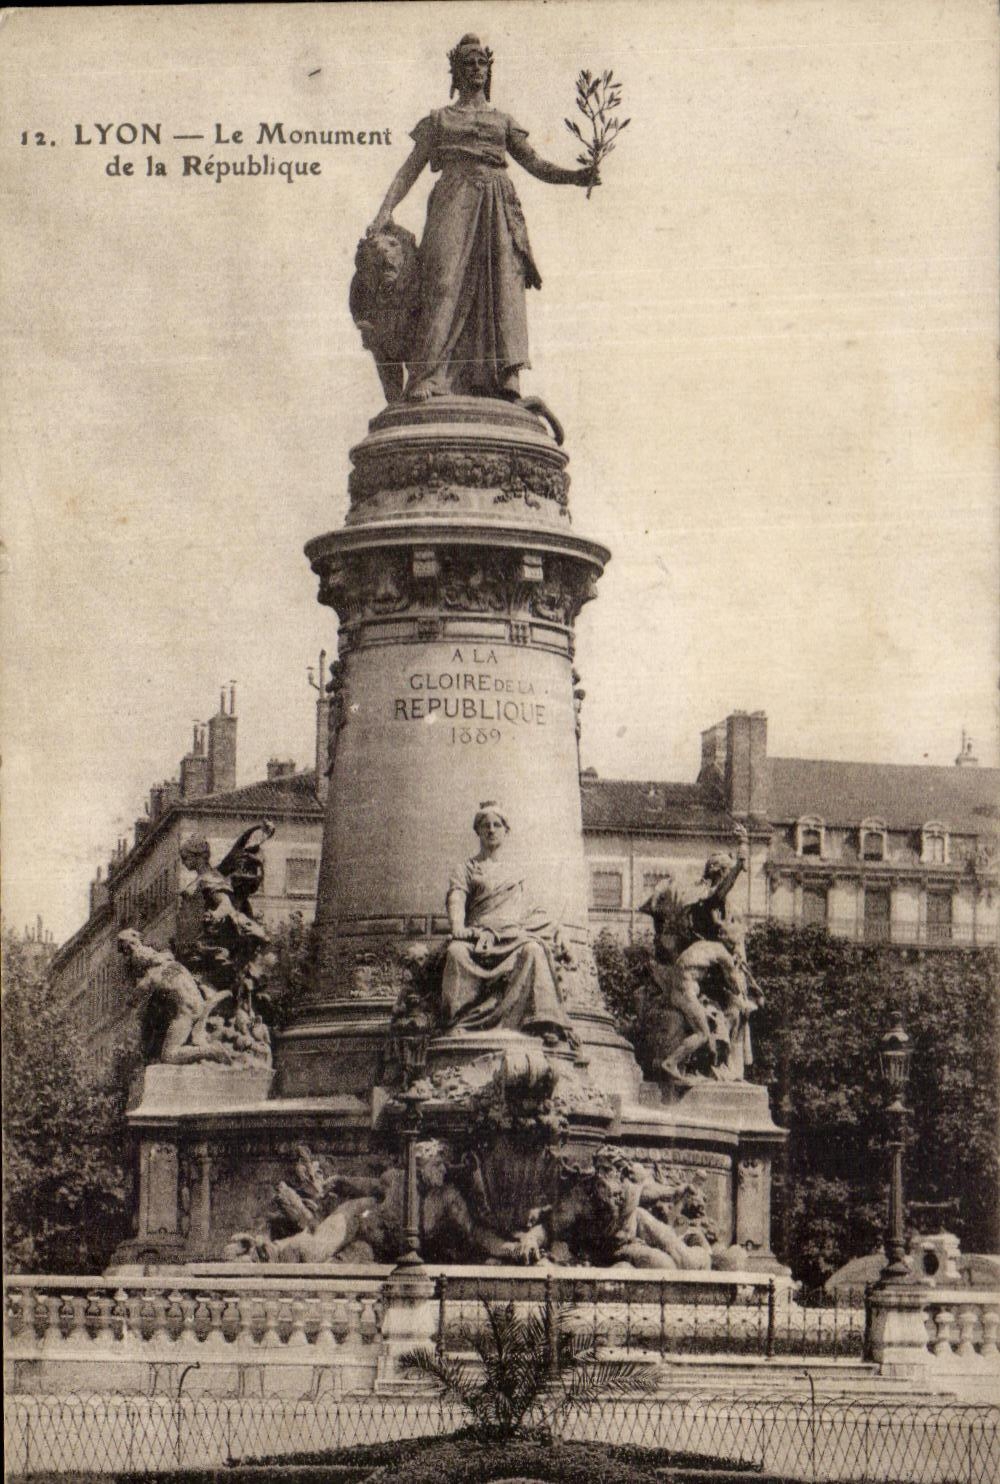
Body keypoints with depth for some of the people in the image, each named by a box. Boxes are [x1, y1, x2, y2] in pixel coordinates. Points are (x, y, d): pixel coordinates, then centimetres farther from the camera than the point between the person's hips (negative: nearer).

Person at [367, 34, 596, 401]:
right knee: (445, 279, -18)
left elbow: (534, 163, 15)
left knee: (503, 283, -12)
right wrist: (386, 209, 0)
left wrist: (576, 177, -2)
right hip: (454, 202, -2)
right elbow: (411, 167, 14)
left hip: (497, 203, 2)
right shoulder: (439, 119, 20)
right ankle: (426, 378, -26)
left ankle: (507, 378, -20)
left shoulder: (503, 121, 24)